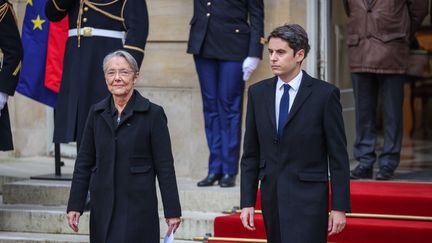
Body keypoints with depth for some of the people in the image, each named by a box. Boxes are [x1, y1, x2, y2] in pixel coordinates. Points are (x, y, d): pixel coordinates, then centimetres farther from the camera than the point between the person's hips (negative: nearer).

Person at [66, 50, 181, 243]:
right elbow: (84, 162, 10)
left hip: (138, 206, -4)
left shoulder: (152, 114, -4)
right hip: (102, 208, 4)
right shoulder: (97, 113, 8)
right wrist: (75, 205, 5)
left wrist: (172, 211, -6)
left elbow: (165, 166, -4)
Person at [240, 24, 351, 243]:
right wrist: (247, 202, 5)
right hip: (272, 199, 5)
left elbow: (338, 155, -4)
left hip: (308, 198, -5)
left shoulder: (324, 94, -5)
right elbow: (251, 154, 10)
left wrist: (339, 207, -7)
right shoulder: (257, 93, 7)